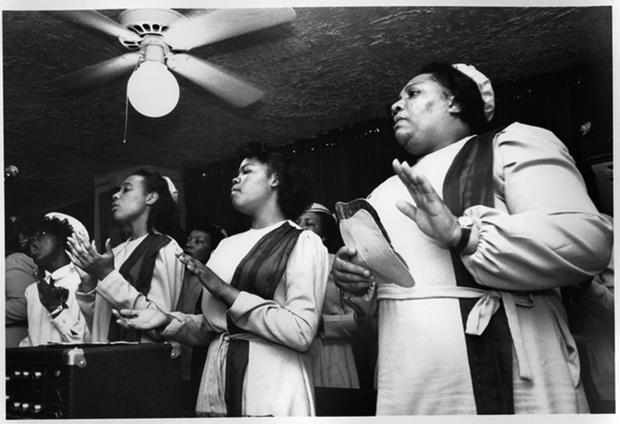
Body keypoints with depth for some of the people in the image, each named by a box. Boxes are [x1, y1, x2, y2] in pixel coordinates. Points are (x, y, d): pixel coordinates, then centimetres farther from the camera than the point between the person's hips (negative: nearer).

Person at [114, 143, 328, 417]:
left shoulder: (304, 242, -6)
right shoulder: (226, 245, 11)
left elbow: (302, 332, -17)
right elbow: (210, 326, 13)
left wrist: (226, 292, -14)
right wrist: (167, 322, -4)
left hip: (272, 393, -5)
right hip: (216, 387, 5)